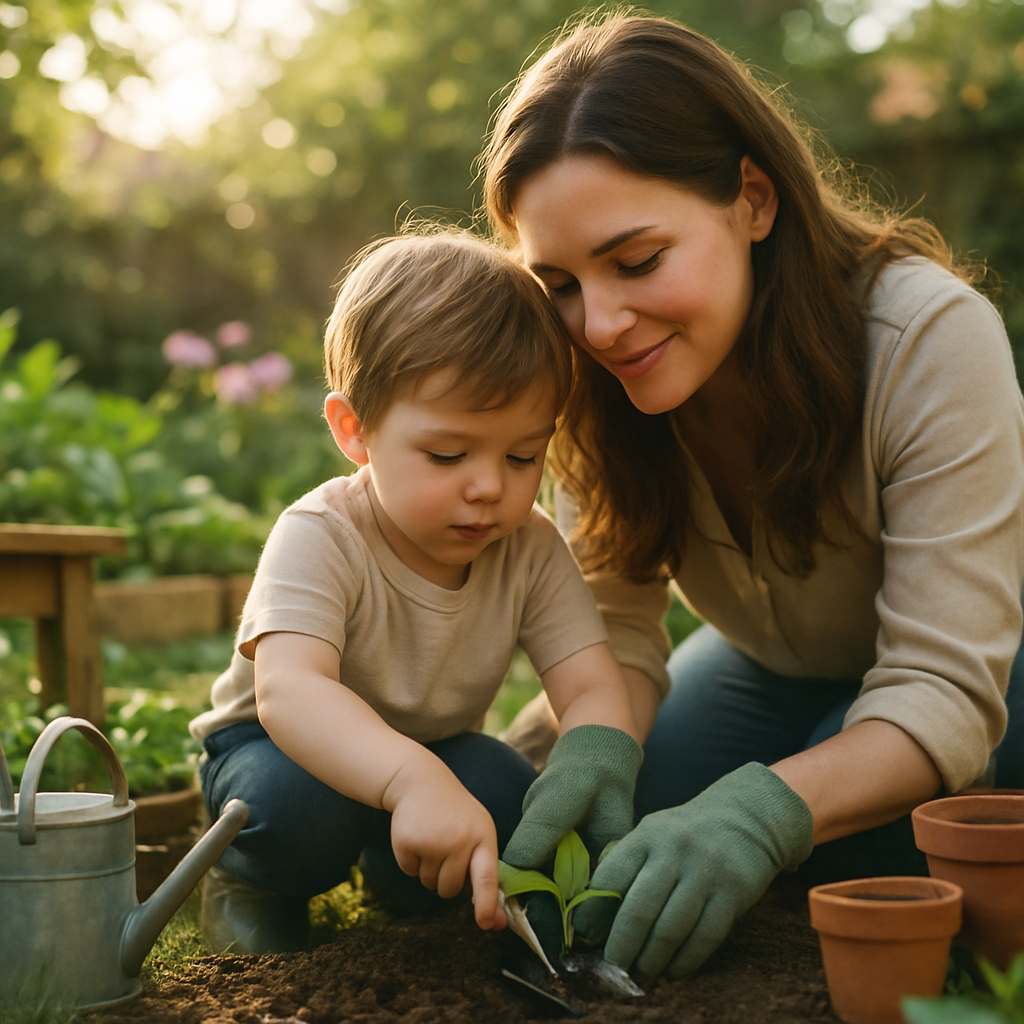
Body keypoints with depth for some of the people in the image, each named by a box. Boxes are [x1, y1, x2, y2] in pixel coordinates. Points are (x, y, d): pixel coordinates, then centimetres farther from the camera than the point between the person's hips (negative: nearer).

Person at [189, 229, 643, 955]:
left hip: (436, 747, 4)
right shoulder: (320, 539, -31)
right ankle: (251, 883, 1)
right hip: (285, 741, -4)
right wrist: (412, 779, -64)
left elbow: (592, 686, -21)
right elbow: (288, 690, -46)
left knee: (511, 803, -26)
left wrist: (595, 762, -47)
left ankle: (400, 874, 9)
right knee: (300, 807, -37)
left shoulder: (532, 550, -16)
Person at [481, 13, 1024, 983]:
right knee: (631, 827, -15)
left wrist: (767, 808, -54)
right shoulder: (590, 381, -21)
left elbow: (945, 690, -36)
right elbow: (617, 625, -18)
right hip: (784, 664, 4)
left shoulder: (929, 337, -36)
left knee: (850, 832, -31)